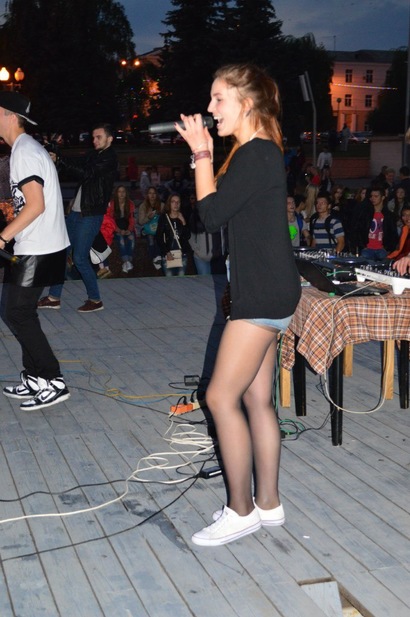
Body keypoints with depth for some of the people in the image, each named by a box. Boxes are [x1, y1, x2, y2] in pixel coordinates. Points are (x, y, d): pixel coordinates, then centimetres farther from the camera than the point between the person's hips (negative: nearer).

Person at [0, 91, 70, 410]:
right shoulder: (29, 148, 16)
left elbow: (36, 205, -23)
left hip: (37, 249, -10)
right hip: (41, 245, 10)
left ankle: (53, 382, -1)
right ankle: (34, 379, 20)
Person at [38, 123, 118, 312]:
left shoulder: (109, 158, -11)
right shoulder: (94, 155, 16)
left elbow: (86, 173, -22)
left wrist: (59, 160, -21)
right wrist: (58, 160, -2)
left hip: (91, 215, -9)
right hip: (76, 211, 9)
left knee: (79, 258, -8)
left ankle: (95, 300, 6)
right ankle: (54, 297, 16)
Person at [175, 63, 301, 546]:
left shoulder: (258, 154, -16)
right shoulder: (252, 152, 16)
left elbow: (211, 214, -18)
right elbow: (221, 210, 15)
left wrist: (202, 154, -10)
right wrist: (205, 155, 11)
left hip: (265, 292, -11)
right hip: (260, 289, 11)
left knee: (221, 397, -7)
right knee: (256, 399, 13)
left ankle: (241, 510, 6)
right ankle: (267, 504, 23)